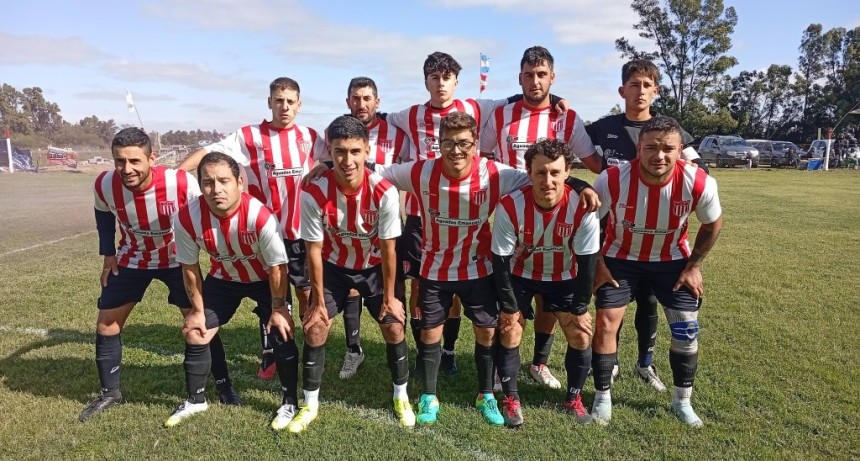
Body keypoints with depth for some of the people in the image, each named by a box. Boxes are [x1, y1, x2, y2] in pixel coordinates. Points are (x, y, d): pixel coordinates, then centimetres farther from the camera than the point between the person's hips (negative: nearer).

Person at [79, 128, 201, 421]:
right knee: (106, 322, 8)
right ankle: (110, 392, 28)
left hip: (177, 259, -3)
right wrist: (108, 254, 4)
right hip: (131, 259, 3)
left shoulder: (181, 184, -34)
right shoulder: (104, 186, -23)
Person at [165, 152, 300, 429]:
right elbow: (190, 267, -9)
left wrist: (278, 308, -13)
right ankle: (195, 400, 28)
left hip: (266, 279, -3)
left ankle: (290, 403, 12)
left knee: (281, 335, -10)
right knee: (195, 334, 4)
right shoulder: (187, 218, -27)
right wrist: (198, 310, -1)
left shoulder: (260, 217, -38)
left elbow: (277, 267, -22)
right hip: (223, 278, 4)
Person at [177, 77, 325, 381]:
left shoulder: (310, 137, 5)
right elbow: (208, 153, -11)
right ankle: (269, 355, 24)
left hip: (303, 232, 2)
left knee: (307, 293, 11)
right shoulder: (249, 136, -4)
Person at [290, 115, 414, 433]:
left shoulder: (384, 192, -30)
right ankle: (310, 404, 18)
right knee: (314, 329, -3)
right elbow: (314, 250, -17)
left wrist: (389, 297, -9)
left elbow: (388, 249, -18)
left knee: (394, 327, -2)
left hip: (374, 267, 0)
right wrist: (318, 300, -10)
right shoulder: (314, 194, -29)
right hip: (334, 266, 0)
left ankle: (401, 397, 22)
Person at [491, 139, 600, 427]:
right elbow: (500, 260, -20)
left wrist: (580, 309, -11)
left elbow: (587, 262, -17)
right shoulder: (510, 206, -31)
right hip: (520, 275, -1)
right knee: (510, 333, -8)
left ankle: (574, 398, 20)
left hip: (564, 277, 1)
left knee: (581, 335, -4)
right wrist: (509, 306, -14)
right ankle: (511, 399, 13)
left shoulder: (582, 207, -29)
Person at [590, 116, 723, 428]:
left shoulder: (698, 183, -25)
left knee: (686, 330, 2)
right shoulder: (612, 180, -30)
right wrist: (597, 264, -8)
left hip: (672, 260, 2)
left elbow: (713, 224, -3)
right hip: (621, 258, -1)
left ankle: (682, 401, 25)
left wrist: (694, 266, -2)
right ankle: (602, 397, 13)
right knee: (605, 323, -6)